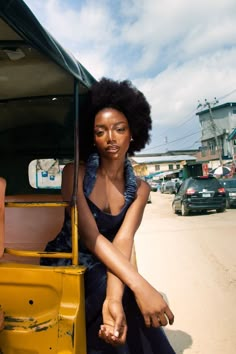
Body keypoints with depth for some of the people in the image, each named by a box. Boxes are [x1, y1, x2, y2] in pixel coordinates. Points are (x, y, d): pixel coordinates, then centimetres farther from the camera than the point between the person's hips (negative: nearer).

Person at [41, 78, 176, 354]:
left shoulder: (139, 188, -3)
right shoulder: (75, 173, -12)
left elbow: (123, 241, -17)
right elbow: (90, 236, -22)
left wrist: (114, 298, -36)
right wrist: (140, 285, -34)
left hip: (105, 269, 3)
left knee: (125, 303, -25)